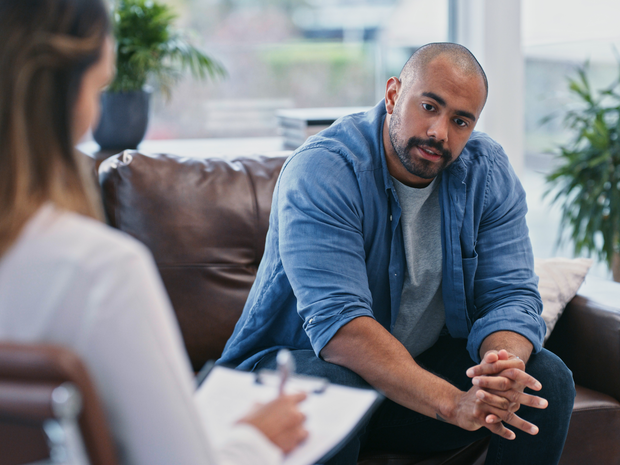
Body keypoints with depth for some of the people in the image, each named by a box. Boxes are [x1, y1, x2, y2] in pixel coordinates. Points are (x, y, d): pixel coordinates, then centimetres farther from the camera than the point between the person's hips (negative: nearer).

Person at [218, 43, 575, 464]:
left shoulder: (489, 172, -5)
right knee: (329, 388, -38)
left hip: (426, 364, 5)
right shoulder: (321, 171, -23)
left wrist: (504, 368, -35)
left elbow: (511, 296, -10)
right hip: (300, 361, -5)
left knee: (548, 378, -15)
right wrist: (454, 403, -44)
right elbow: (337, 324, -33)